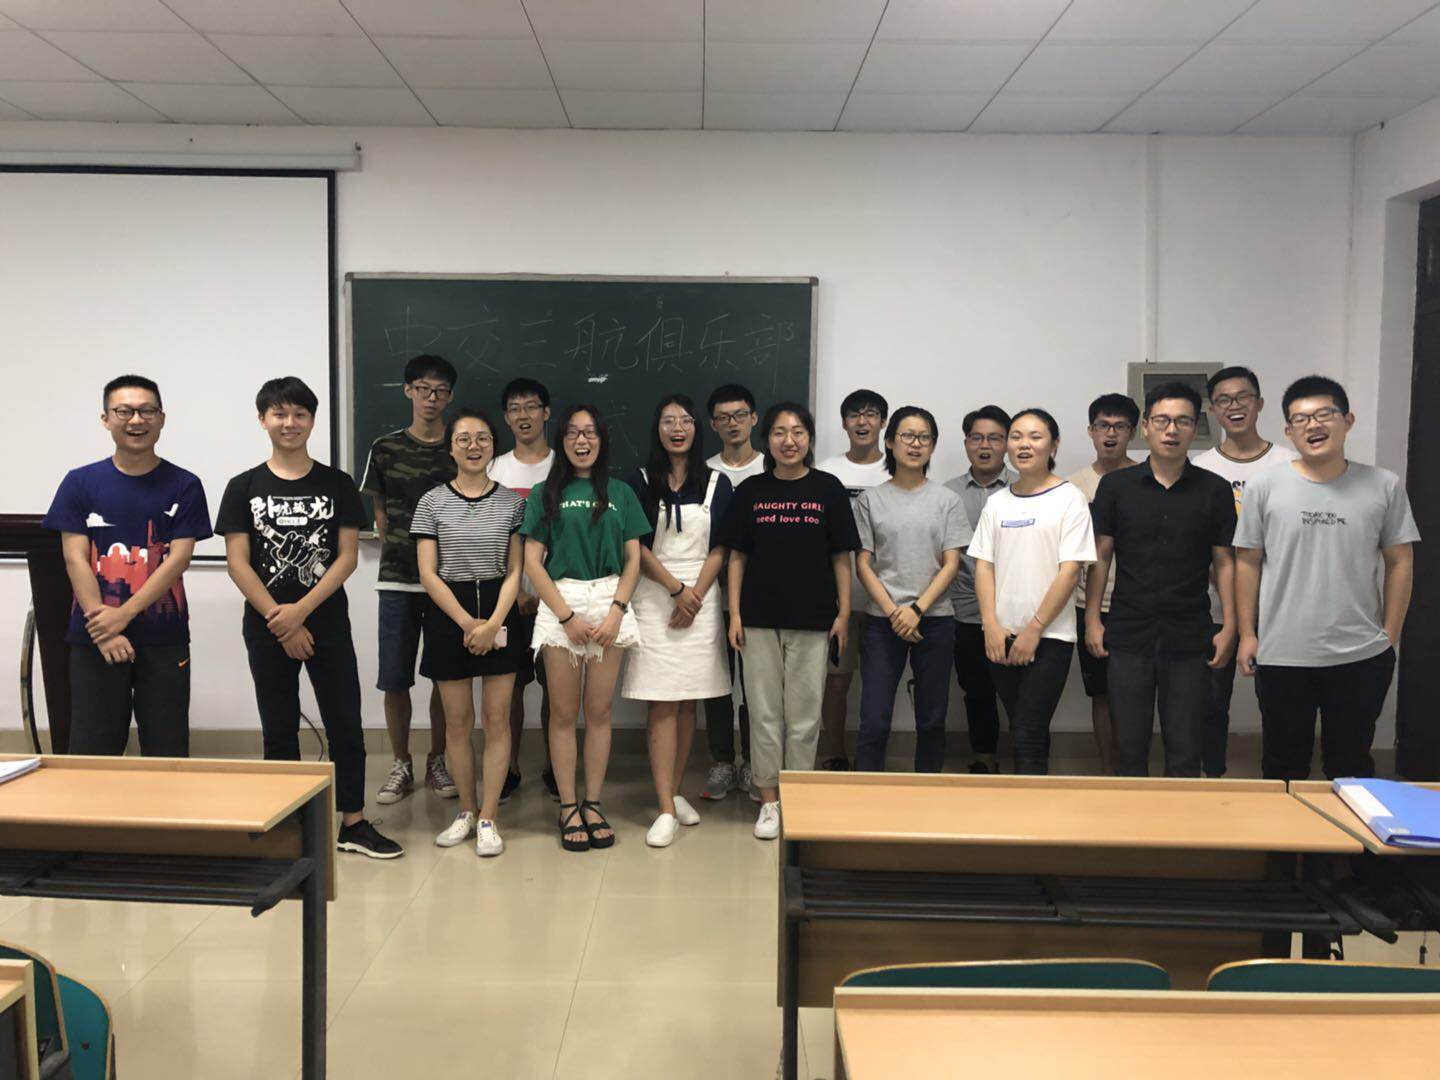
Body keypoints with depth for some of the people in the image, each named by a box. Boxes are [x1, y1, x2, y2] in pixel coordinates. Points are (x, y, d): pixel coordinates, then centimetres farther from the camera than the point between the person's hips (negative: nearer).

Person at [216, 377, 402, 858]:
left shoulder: (337, 485, 2)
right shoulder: (244, 488, 2)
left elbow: (348, 556, -4)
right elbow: (237, 563, -3)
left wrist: (300, 610, -14)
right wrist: (279, 620, -11)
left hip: (328, 623, 0)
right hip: (266, 629, 0)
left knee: (345, 723, 2)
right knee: (279, 730, 9)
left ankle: (353, 823, 13)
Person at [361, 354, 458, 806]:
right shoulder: (386, 448, 5)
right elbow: (380, 514, 11)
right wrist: (400, 550, 5)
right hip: (398, 581, 0)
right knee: (394, 677, 2)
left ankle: (437, 761, 22)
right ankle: (401, 765, 17)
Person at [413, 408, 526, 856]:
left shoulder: (511, 501, 3)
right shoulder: (432, 502, 1)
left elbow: (514, 571, 0)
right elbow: (428, 574, -3)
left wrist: (493, 623, -13)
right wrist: (467, 623, -12)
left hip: (500, 612, 0)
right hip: (449, 614, 0)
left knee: (497, 718, 0)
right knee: (457, 721, 6)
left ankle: (487, 818, 9)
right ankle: (467, 810, 21)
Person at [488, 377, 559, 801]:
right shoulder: (495, 470, 7)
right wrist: (514, 591, -8)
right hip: (509, 595, 1)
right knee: (512, 682, 5)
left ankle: (553, 768, 16)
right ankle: (510, 768, 16)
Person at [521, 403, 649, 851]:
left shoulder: (621, 494, 11)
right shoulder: (544, 494, 6)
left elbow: (633, 559, 7)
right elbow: (532, 562, 0)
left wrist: (616, 612, -7)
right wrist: (567, 616, -9)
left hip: (610, 602, 1)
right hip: (560, 603, -1)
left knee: (599, 711, 4)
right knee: (563, 713, 3)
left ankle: (592, 805, 15)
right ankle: (568, 808, 12)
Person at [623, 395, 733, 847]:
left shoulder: (717, 483, 7)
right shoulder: (641, 481, 4)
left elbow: (719, 549, 3)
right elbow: (637, 547, -1)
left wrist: (695, 595, -9)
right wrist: (677, 588, -10)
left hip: (701, 600, 2)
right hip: (654, 599, -1)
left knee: (687, 703, 7)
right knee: (661, 704, -5)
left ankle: (675, 791, 20)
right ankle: (666, 809, -5)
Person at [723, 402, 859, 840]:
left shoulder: (828, 489, 2)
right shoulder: (750, 491, 4)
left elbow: (841, 557, 4)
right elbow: (737, 557, 6)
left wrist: (844, 613, -1)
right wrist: (734, 615, 0)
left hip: (812, 620, -1)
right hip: (760, 619, 1)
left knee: (804, 716, 6)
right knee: (764, 713, 7)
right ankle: (769, 800, 18)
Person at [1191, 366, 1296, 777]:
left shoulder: (1289, 464, 2)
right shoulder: (1198, 468, 3)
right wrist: (1217, 573, -5)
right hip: (1214, 607, 1)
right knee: (1212, 701, 8)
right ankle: (1213, 779, 23)